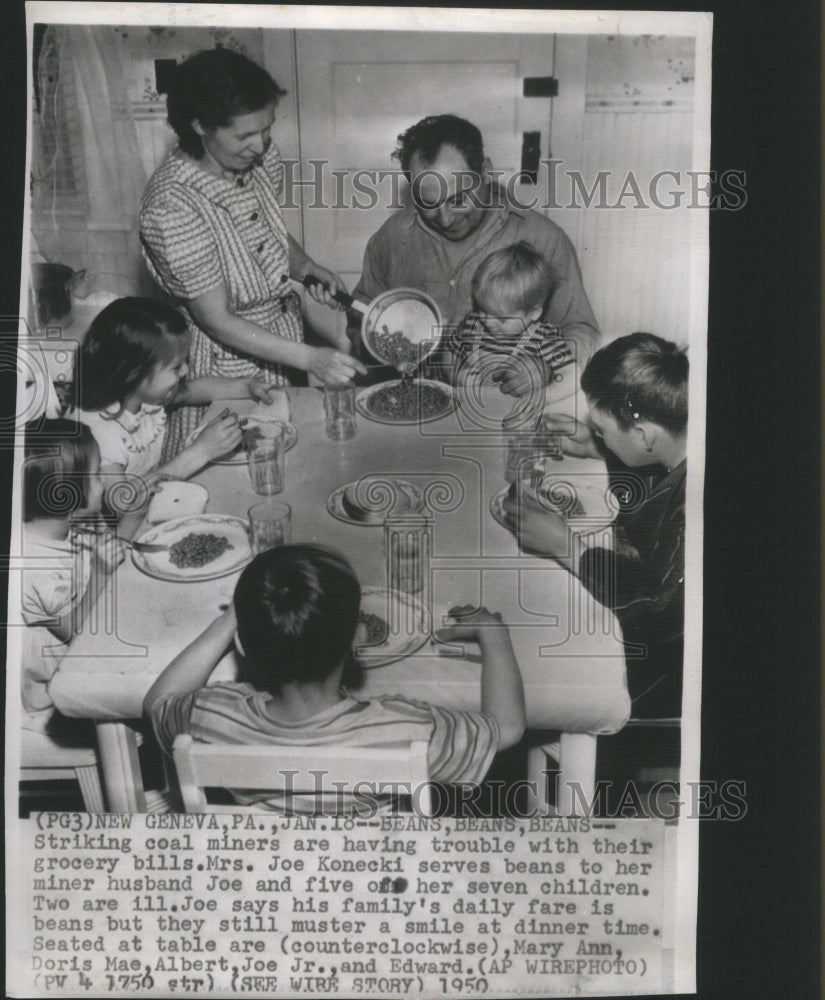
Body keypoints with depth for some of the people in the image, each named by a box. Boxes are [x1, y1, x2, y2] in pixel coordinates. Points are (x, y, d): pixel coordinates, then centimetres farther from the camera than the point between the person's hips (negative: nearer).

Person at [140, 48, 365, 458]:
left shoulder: (260, 156, -7)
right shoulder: (171, 205, -28)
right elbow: (218, 320, -24)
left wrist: (306, 267, -7)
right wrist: (309, 358, -29)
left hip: (282, 330, 7)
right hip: (228, 353, -7)